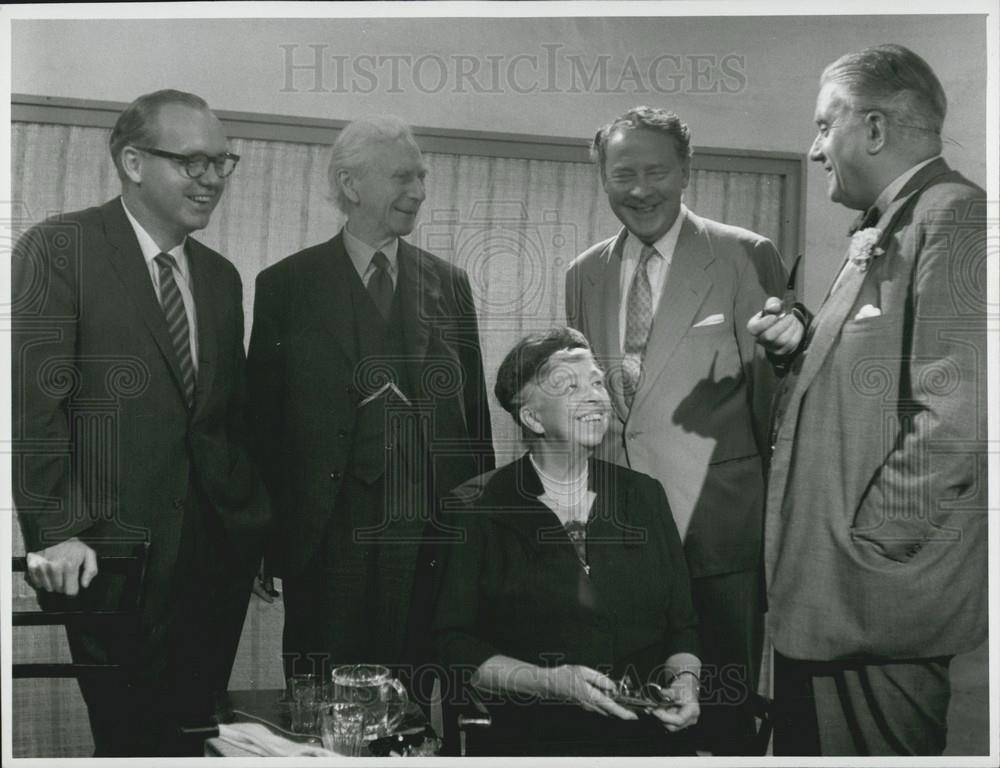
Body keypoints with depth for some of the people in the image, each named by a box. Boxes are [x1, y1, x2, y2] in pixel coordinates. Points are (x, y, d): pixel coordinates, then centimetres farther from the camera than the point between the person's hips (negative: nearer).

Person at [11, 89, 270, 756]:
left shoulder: (221, 277, 15)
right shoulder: (59, 249, -5)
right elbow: (34, 401, -11)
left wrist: (261, 526, 12)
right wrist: (56, 530, -16)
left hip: (218, 547, 6)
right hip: (113, 552, -6)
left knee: (198, 728, 8)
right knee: (131, 737, 1)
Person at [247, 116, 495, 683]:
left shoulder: (450, 285, 11)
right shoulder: (286, 286, 4)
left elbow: (474, 407, 12)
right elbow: (263, 417, 4)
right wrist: (263, 538, 0)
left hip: (431, 534, 2)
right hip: (328, 537, -2)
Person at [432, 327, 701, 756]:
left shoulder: (645, 496, 13)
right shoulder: (476, 509, 2)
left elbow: (681, 625, 17)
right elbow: (453, 645, 0)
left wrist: (685, 680, -3)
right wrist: (549, 682, -12)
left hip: (647, 734, 4)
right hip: (534, 734, -4)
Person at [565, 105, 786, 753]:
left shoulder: (745, 257, -3)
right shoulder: (585, 274, 13)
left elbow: (775, 385, -2)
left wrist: (784, 516, -1)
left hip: (715, 526, -4)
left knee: (723, 716, 2)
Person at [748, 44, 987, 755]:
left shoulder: (952, 217, -14)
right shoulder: (880, 234, 17)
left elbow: (956, 419, -23)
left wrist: (867, 546, -18)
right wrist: (803, 348, 4)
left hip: (875, 609, -9)